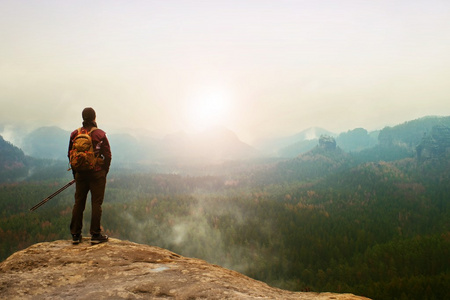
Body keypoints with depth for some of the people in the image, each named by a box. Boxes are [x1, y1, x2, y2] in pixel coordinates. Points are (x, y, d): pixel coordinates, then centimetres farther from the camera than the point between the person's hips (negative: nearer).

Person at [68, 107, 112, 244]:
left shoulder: (74, 134, 3)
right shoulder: (100, 134, -8)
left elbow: (70, 155, 8)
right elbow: (107, 156, -6)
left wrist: (75, 173, 17)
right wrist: (104, 172, 6)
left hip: (80, 174, 4)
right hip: (97, 173, -3)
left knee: (78, 203, 10)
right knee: (96, 203, 2)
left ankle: (75, 235, 15)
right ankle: (95, 235, 4)